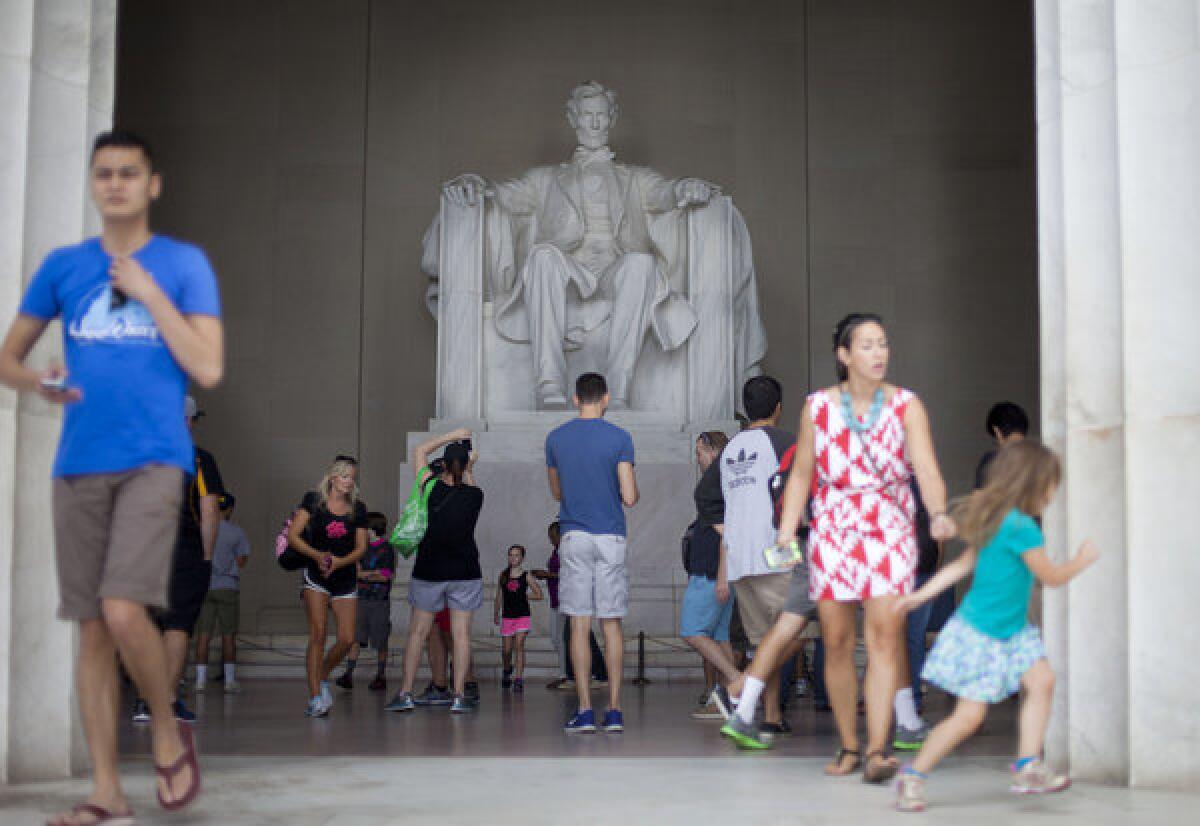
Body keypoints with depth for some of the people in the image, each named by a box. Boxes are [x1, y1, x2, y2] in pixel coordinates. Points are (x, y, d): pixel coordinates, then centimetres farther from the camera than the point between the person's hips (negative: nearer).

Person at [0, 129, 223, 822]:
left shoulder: (184, 263, 3)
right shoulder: (64, 266, 12)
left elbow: (209, 368, -6)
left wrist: (148, 292, -9)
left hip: (153, 459, -3)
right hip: (80, 465, 4)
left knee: (124, 611, -20)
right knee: (92, 629, 5)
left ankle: (169, 733, 7)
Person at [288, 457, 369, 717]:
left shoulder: (358, 509, 9)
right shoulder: (313, 500, 1)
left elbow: (361, 547, 6)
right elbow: (293, 535, -3)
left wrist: (339, 561, -13)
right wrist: (317, 555, -17)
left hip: (346, 578, 3)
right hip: (315, 577, -3)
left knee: (347, 638, -5)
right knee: (318, 634, -12)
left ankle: (322, 676, 22)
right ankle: (315, 698, -9)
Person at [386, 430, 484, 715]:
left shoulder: (432, 488, -8)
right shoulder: (475, 495, -6)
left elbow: (420, 451, 7)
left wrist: (452, 435, 9)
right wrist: (470, 468, 14)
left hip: (429, 571, 0)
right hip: (465, 572, 0)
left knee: (418, 632, 8)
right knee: (461, 633, 3)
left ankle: (405, 693, 7)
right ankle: (459, 696, 1)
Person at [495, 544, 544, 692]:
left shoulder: (526, 576, -2)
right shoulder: (503, 575, 4)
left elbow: (538, 594, 5)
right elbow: (499, 596, 12)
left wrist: (525, 596, -4)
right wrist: (496, 614, 14)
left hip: (523, 616, -2)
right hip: (507, 616, 2)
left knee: (519, 646, -13)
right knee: (507, 649, 8)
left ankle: (518, 678, -15)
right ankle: (507, 670, 37)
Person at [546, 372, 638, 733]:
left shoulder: (555, 439, 5)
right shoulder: (620, 439, -3)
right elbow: (629, 497, -7)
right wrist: (633, 489, 16)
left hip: (574, 537, 1)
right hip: (611, 539, -1)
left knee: (579, 624, 1)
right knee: (611, 623, 5)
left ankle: (585, 711, -2)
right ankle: (614, 711, 4)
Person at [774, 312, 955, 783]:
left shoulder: (906, 406, 0)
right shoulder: (818, 407, 4)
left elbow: (927, 470, -12)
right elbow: (801, 475, 9)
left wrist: (938, 515, -31)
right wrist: (785, 532, -1)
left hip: (889, 533, -1)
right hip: (832, 535, 1)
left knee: (884, 638, -13)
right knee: (836, 644, 3)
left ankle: (877, 752, -15)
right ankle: (849, 747, 18)